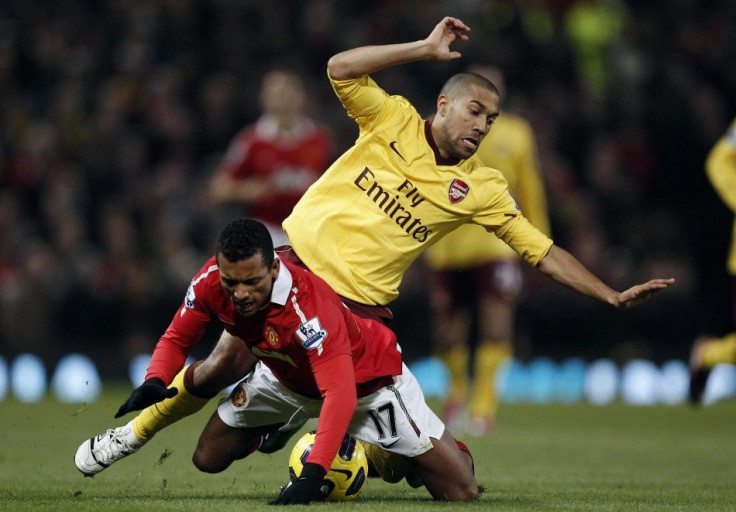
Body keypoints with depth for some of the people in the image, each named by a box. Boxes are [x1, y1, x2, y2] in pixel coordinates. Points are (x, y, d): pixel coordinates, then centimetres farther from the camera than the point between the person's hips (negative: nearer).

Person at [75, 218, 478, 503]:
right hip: (286, 378, 6)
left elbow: (339, 395, -50)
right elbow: (177, 338, -8)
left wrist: (313, 475, -59)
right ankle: (276, 431, 32)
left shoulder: (308, 306, -44)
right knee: (208, 458, 3)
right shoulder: (210, 283, -25)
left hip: (365, 379, -6)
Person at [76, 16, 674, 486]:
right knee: (226, 363, -7)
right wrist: (424, 49, -18)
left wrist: (612, 295, -2)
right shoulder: (394, 121, 0)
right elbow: (341, 69, -14)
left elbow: (543, 251, 4)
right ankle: (137, 429, 16)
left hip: (360, 302, 1)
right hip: (298, 264, -1)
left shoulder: (481, 188, 3)